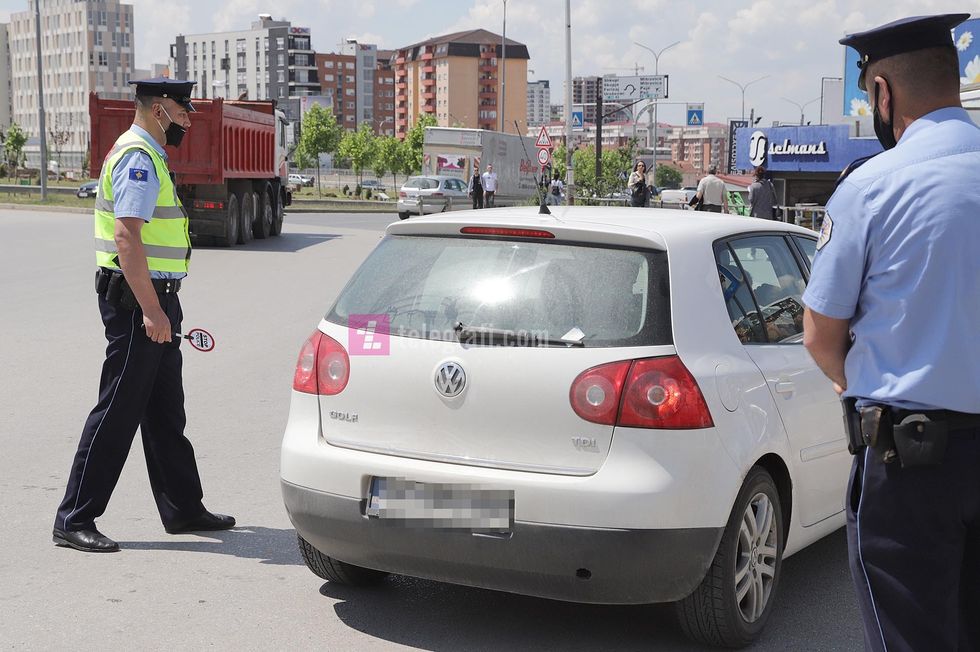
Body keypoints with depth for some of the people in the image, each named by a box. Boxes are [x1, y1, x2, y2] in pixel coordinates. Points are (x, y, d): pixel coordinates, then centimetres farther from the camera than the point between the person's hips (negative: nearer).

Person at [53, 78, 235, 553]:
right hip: (137, 300, -11)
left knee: (165, 411, 16)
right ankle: (74, 520, 1)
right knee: (118, 411, -6)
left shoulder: (147, 156, 18)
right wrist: (151, 311, -26)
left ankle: (183, 509, 25)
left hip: (153, 300, 11)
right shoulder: (137, 158, -15)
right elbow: (127, 238, -24)